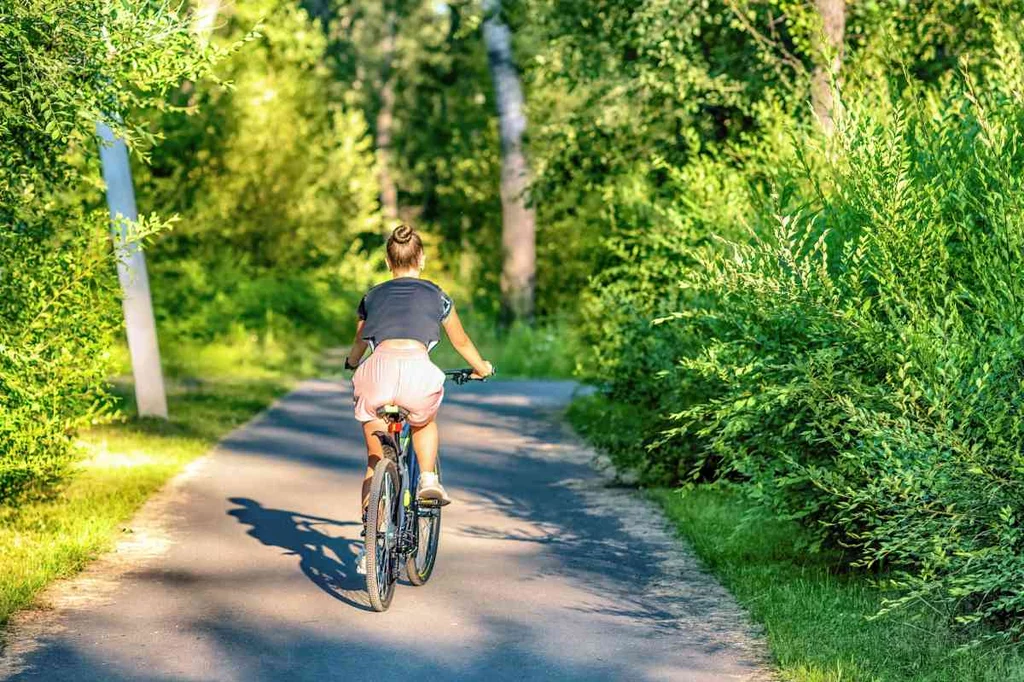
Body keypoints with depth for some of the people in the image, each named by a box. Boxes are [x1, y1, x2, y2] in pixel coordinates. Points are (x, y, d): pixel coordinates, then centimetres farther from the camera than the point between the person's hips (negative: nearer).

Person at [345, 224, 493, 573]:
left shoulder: (372, 296, 27)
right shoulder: (436, 296, 23)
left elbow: (358, 345, 44)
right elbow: (462, 342, 37)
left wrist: (352, 362, 67)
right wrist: (481, 368, 56)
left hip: (378, 369, 1)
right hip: (417, 367, -1)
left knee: (375, 460, 18)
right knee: (424, 424, 35)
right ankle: (428, 479, 12)